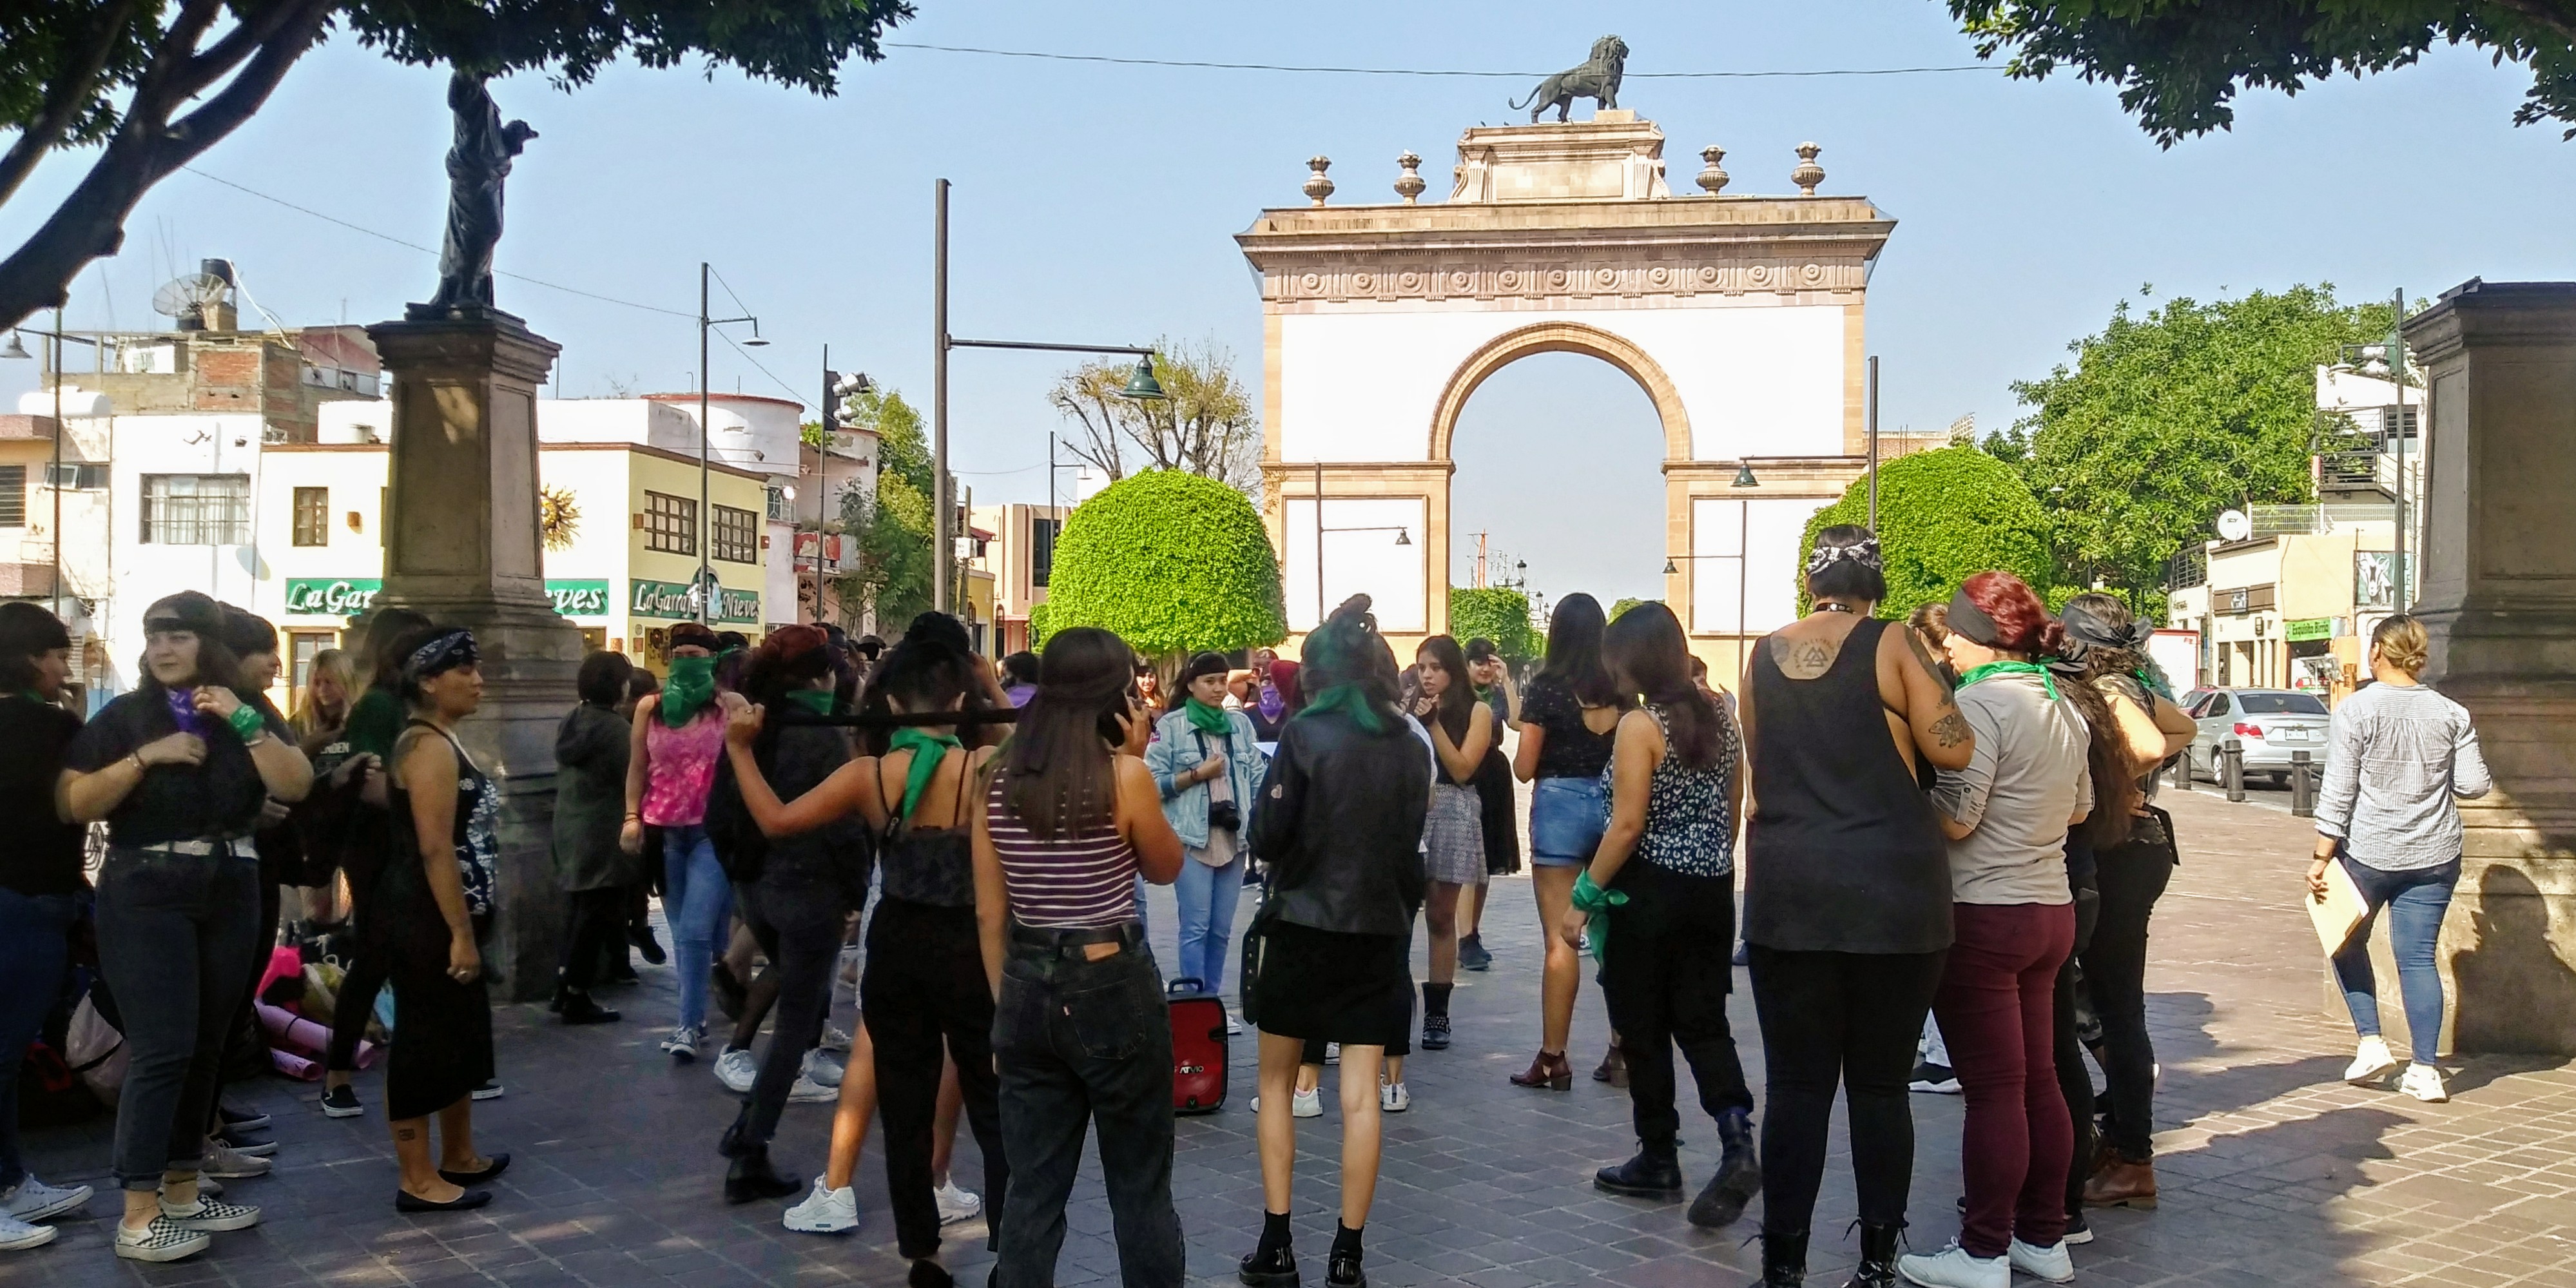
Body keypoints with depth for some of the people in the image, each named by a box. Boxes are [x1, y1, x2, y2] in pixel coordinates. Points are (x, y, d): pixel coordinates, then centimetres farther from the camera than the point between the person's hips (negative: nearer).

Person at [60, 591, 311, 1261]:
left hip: (230, 893, 4)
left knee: (205, 1046, 10)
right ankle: (137, 1217, -4)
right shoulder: (123, 717, 1)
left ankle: (182, 1192, 22)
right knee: (161, 1048, -9)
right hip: (145, 896, -4)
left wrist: (245, 722, -16)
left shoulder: (248, 716, 7)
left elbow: (296, 786, -7)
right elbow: (75, 804, -7)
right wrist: (146, 757, -17)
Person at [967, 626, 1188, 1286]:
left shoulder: (998, 779, 2)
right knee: (1141, 1189, 10)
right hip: (1115, 988, -4)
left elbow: (989, 915, 6)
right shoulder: (1124, 775, -12)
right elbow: (1167, 869, 5)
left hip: (1027, 992, 4)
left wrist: (1006, 1003, 15)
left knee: (1032, 1191, 12)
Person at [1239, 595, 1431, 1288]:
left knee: (1277, 1084, 12)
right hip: (1379, 932, 3)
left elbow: (1267, 839, -12)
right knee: (1361, 1094, 4)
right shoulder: (1409, 745, 3)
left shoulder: (1305, 735, -10)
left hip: (1303, 927, -3)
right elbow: (1411, 846, 10)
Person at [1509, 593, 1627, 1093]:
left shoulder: (1547, 686, -7)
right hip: (1614, 805, 4)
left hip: (1560, 804, -4)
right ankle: (1622, 1048, 16)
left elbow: (1524, 768, -5)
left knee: (1560, 939, -2)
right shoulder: (1621, 688, 3)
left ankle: (1554, 1058, 1)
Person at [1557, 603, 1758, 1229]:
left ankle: (1659, 1160, 16)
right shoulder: (1720, 718, 6)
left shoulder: (1640, 724, -14)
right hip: (1712, 892, 7)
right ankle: (1737, 1141, -9)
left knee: (1644, 1030, 7)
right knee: (1703, 1021, 10)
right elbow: (1733, 812, 13)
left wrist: (1583, 899, -12)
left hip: (1649, 895, -7)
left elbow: (1628, 826, -18)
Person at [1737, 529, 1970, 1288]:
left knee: (1795, 1083, 5)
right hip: (1891, 890, -2)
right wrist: (1929, 675, 9)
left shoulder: (1763, 655, 8)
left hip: (1786, 890, 2)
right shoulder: (1891, 645, -4)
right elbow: (1952, 750, -7)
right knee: (1880, 1083, 7)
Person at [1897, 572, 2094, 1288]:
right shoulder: (2065, 706, 10)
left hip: (1984, 917, -8)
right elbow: (2078, 809, 21)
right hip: (2050, 911, 9)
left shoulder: (1980, 703, -17)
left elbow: (1954, 819, -21)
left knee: (1993, 1089, -3)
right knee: (2039, 1080, 14)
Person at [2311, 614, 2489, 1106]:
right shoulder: (2450, 714, 1)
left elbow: (2337, 793, -11)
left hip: (2367, 852, -3)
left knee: (2348, 943, 18)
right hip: (2434, 857, 3)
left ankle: (2371, 1043, 12)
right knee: (2419, 958, 6)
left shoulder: (2356, 710, -9)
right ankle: (2425, 1070, 6)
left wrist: (2321, 860, -7)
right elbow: (2474, 784, 1)